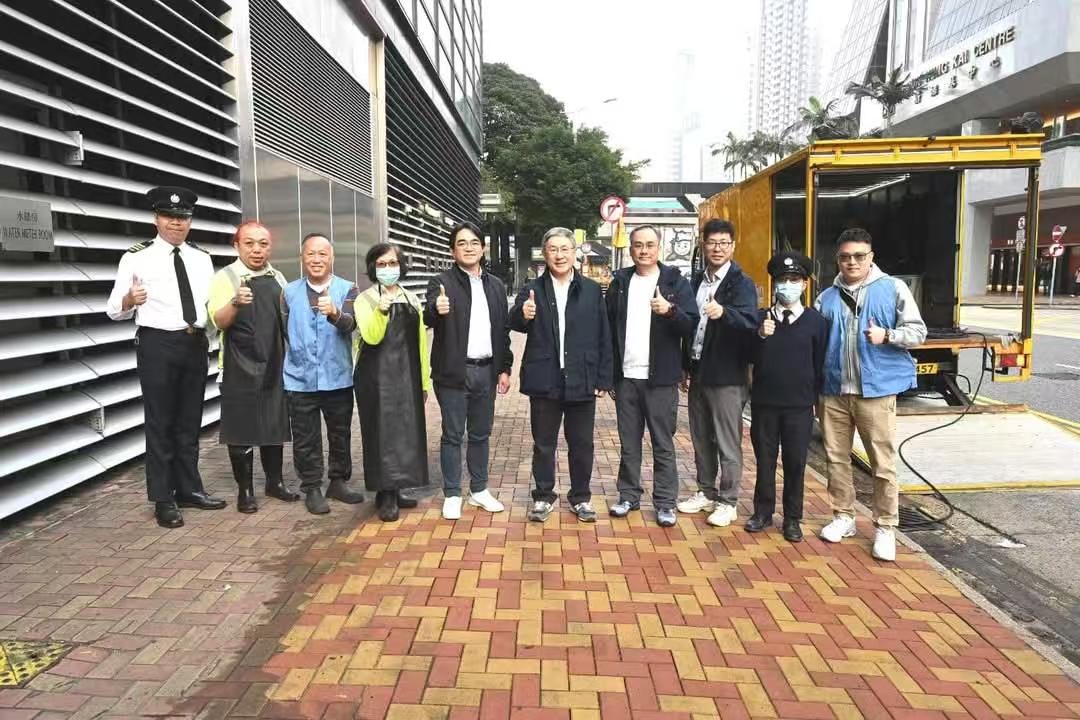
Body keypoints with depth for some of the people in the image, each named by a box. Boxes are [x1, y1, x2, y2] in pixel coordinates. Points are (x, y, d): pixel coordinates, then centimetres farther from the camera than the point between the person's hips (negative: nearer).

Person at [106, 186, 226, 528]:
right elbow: (114, 309, -11)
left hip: (196, 344, 5)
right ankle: (163, 499, 13)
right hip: (157, 344, -5)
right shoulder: (136, 257, -6)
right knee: (160, 422, 3)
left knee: (190, 421, 14)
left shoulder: (202, 258, 10)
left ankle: (189, 488, 26)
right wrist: (130, 300, -32)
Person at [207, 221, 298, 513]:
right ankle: (245, 490, 14)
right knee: (242, 428, 2)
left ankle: (275, 481, 26)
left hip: (274, 365, 5)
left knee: (275, 424, 12)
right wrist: (235, 302, -37)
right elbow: (219, 321, -21)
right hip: (240, 368, -5)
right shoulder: (226, 277, -7)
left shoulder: (278, 279, 10)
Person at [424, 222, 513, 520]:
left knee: (480, 434, 14)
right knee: (452, 435, 4)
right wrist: (436, 310, -42)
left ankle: (479, 490, 26)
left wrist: (504, 368, 8)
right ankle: (452, 495, 15)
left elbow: (503, 330, 12)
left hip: (486, 371, 4)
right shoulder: (442, 282, -4)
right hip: (454, 372, -4)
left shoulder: (496, 286, 11)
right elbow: (428, 319, -19)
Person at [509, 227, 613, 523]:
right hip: (545, 382, 0)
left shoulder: (592, 290, 4)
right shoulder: (532, 289, 3)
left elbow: (603, 338, 3)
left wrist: (603, 379, -1)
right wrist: (522, 314, -34)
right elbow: (515, 323, -10)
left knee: (582, 444, 11)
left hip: (582, 382, 0)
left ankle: (581, 497, 26)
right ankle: (543, 496, 25)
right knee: (543, 444, 11)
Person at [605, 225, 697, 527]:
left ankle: (665, 503, 13)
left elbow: (691, 324, -6)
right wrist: (608, 371, 3)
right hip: (626, 377, 3)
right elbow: (608, 328, 9)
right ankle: (629, 496, 24)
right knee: (628, 443, 11)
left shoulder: (675, 282, 0)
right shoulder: (620, 283, 9)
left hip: (660, 378, -3)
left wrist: (670, 310, -27)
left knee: (663, 444, 5)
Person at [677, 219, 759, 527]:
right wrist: (686, 367, 15)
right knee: (701, 438, 15)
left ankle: (727, 502, 14)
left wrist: (723, 312, -46)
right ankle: (706, 492, 29)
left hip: (726, 375, -6)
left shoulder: (741, 283, -9)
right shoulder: (697, 281, 11)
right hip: (698, 372, 6)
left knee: (728, 442, 2)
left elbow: (749, 320, -26)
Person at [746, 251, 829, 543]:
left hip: (799, 406, -1)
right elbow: (749, 357, -5)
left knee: (795, 463, 7)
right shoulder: (761, 318, 2)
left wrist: (817, 399, 0)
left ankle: (792, 519, 20)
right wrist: (760, 336, -23)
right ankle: (763, 512, 25)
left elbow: (821, 363, 2)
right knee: (764, 459, 11)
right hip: (764, 402, 1)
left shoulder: (816, 321, -2)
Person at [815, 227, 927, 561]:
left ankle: (886, 528, 13)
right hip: (834, 392, 4)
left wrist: (886, 335, -20)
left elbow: (918, 332, -1)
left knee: (883, 463, 1)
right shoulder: (826, 298, 10)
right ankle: (843, 517, 26)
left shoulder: (893, 288, 1)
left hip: (876, 391, -3)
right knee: (836, 458, 11)